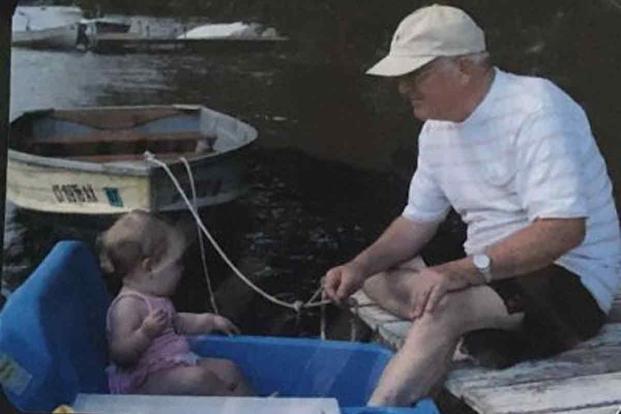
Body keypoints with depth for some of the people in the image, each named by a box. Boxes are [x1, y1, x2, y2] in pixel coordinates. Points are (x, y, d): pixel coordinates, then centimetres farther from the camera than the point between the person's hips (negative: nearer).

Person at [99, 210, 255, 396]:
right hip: (147, 380, -11)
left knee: (228, 369, 4)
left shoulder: (156, 297, 13)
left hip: (177, 364, 11)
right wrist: (146, 333, -40)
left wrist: (211, 321, 33)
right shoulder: (127, 305, -20)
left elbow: (175, 322, 34)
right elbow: (120, 355, -27)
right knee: (200, 378, -29)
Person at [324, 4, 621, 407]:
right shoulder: (437, 129, 7)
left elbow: (565, 229, -29)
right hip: (487, 275, 9)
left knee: (446, 306, -32)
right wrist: (361, 265, -5)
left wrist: (468, 270, -36)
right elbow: (418, 221, 13)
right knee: (377, 275, -1)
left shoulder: (536, 109, -20)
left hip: (572, 282, -9)